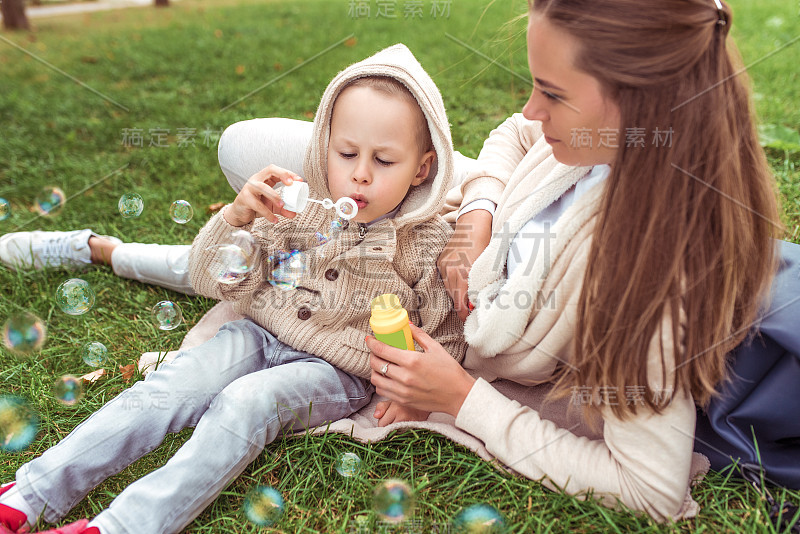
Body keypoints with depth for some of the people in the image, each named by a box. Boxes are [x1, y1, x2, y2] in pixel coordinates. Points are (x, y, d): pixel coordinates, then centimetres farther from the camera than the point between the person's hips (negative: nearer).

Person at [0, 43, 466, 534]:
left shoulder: (430, 243, -8)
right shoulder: (299, 209, -2)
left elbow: (446, 336, 2)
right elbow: (217, 281, -1)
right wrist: (237, 218, -19)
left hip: (335, 371, -3)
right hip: (260, 337, 4)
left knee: (247, 401, -29)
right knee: (171, 386, -17)